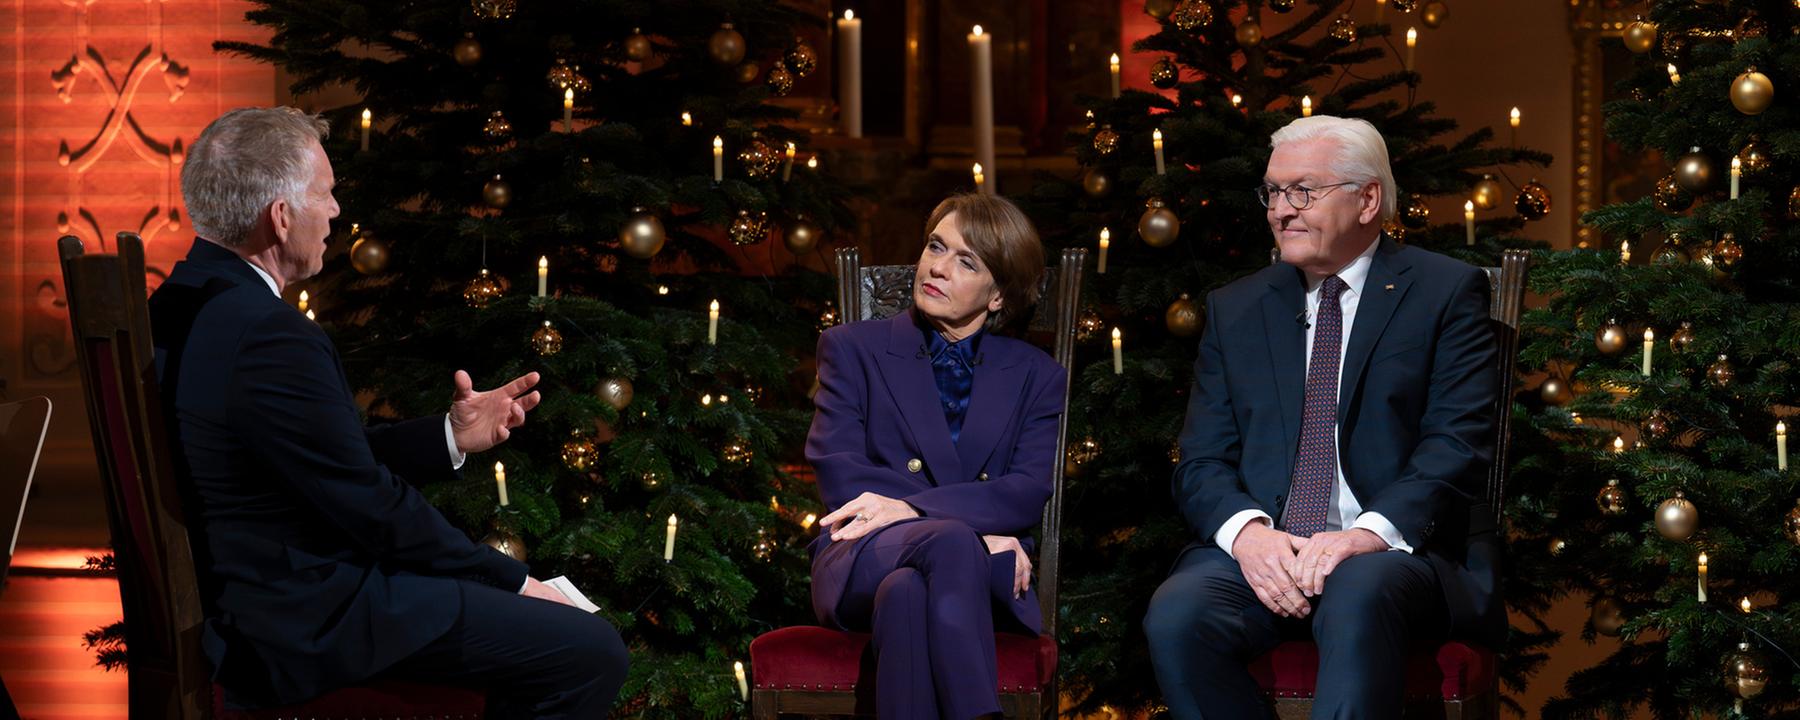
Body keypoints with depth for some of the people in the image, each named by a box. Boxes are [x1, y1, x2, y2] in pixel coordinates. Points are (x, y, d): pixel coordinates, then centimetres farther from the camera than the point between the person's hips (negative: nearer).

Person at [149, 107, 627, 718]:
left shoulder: (185, 307, 6)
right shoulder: (271, 339, -25)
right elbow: (373, 506, -20)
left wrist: (450, 436, 9)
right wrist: (513, 582, -8)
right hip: (308, 627, -11)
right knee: (592, 652, -9)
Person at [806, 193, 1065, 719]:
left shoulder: (1035, 376, 18)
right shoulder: (854, 349, 15)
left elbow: (1028, 495, 1)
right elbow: (838, 474, 0)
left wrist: (911, 508, -17)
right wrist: (970, 533, -12)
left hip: (985, 573, 1)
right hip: (865, 559, -1)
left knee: (907, 593, -39)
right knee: (951, 543, -39)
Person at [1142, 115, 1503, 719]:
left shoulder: (1445, 293, 6)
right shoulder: (1234, 309, 18)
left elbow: (1459, 444, -5)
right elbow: (1202, 462, 10)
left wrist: (1371, 532, -22)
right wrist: (1247, 531, -13)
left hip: (1393, 552, -3)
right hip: (1259, 549, 4)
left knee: (1357, 599, -38)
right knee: (1176, 616, -28)